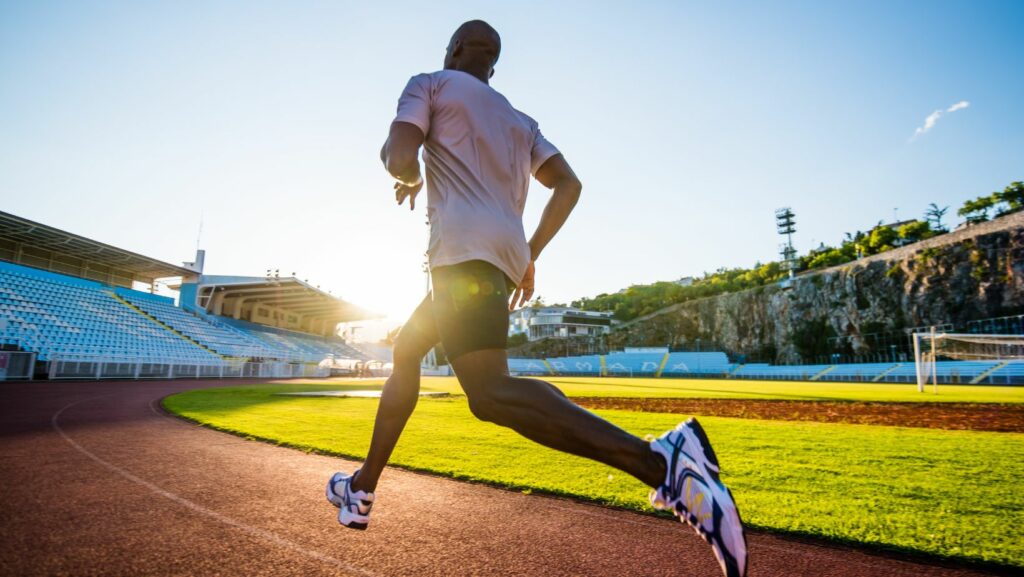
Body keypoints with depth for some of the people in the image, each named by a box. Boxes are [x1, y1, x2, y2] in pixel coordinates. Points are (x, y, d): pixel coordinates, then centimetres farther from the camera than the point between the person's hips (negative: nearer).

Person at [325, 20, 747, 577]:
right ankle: (363, 488, 29)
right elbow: (568, 184, 16)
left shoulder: (429, 84, 13)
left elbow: (399, 159, -3)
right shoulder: (520, 121, 28)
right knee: (404, 353, 21)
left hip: (463, 248, -8)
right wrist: (529, 255, 17)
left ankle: (660, 460, -36)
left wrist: (409, 179, 20)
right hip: (506, 255, 8)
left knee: (491, 394, -23)